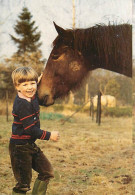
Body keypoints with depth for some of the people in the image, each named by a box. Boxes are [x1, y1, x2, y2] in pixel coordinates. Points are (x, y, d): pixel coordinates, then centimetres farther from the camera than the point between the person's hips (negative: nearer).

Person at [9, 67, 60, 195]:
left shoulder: (32, 97, 3)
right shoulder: (23, 104, -23)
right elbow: (30, 129, -25)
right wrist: (49, 135, -15)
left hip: (30, 145, 10)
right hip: (20, 147, -9)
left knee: (47, 171, 15)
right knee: (24, 182, -3)